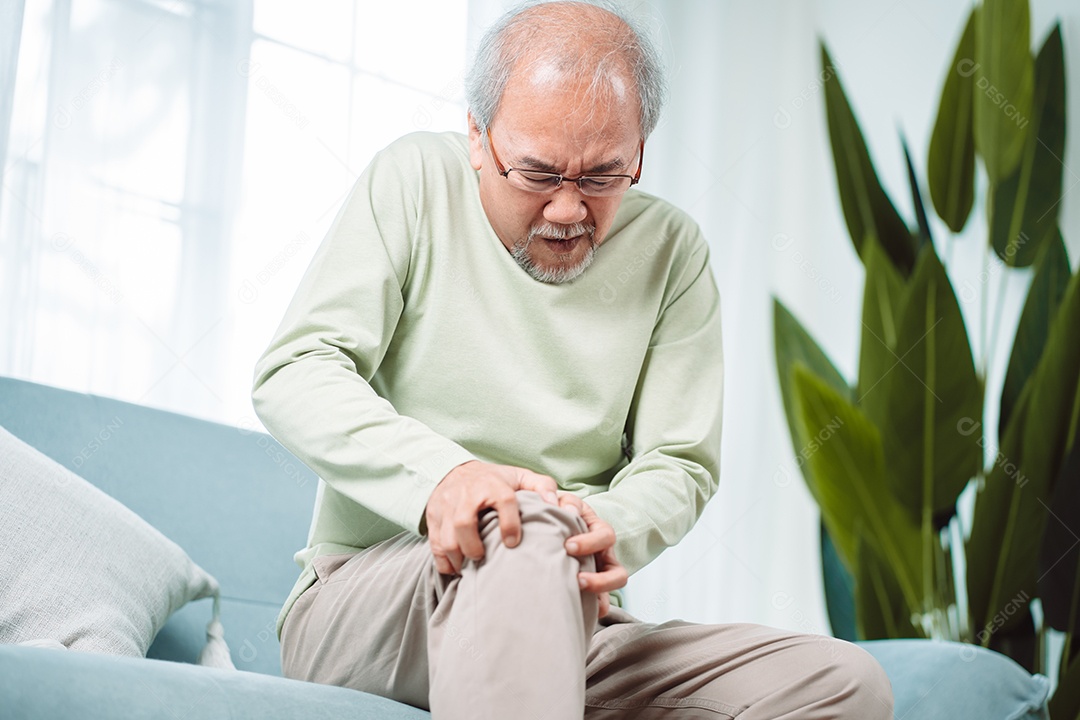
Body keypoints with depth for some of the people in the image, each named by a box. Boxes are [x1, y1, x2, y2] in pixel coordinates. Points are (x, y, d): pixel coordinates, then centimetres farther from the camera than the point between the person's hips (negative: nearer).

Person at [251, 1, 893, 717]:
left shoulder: (670, 250, 6)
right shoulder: (416, 180, 0)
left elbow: (679, 464, 5)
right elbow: (294, 373, -8)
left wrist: (613, 529, -21)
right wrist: (439, 473, -28)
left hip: (570, 628, 4)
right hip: (353, 598, -4)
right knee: (528, 529, -38)